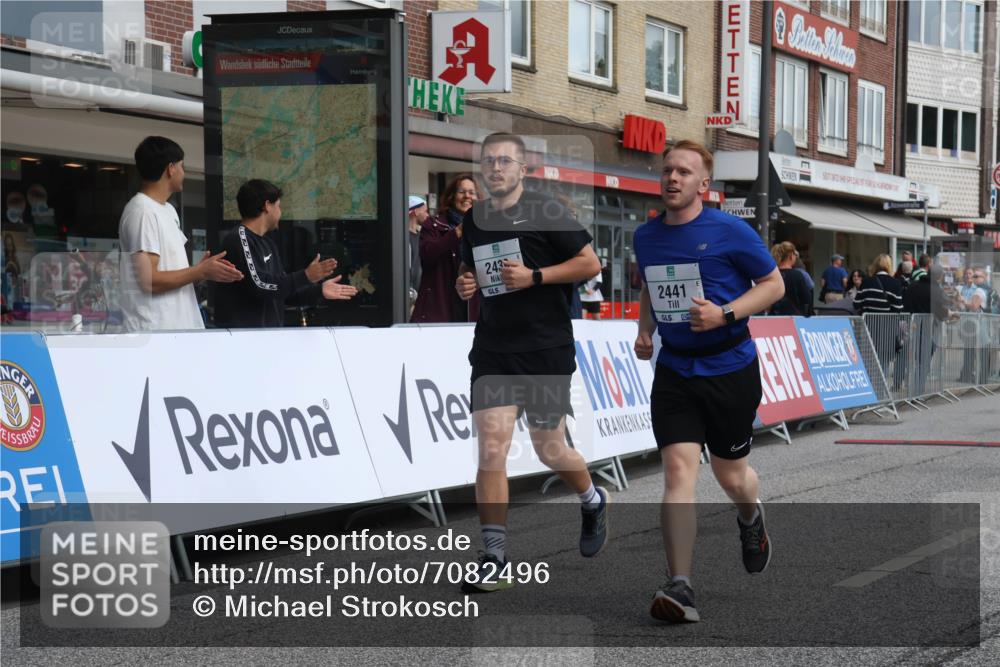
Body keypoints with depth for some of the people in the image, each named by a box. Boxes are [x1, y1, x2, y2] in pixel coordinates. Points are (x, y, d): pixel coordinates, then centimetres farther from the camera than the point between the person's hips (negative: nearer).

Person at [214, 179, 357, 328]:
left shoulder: (268, 243, 18)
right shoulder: (239, 239, -12)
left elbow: (282, 288, 18)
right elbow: (259, 285, -21)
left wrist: (319, 290, 7)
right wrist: (305, 276, -19)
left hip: (269, 332, 9)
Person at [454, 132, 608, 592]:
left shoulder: (545, 213, -6)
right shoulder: (474, 219, 10)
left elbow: (590, 263, -7)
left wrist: (534, 276, -16)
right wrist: (466, 284, 2)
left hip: (546, 348, -4)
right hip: (493, 348, 4)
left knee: (549, 450, 7)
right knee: (491, 447, -9)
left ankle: (593, 502, 40)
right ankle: (494, 558, -4)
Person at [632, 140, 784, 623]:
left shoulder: (730, 232, -9)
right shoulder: (645, 237, 6)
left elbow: (774, 283, -3)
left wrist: (725, 314, -17)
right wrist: (645, 328, 6)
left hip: (730, 368, -3)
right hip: (674, 370, 3)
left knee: (731, 475, 11)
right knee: (678, 470, -13)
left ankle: (751, 519, 50)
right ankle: (680, 588, -16)